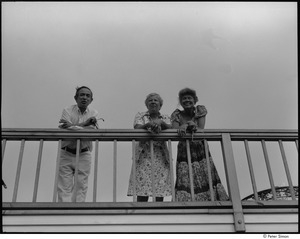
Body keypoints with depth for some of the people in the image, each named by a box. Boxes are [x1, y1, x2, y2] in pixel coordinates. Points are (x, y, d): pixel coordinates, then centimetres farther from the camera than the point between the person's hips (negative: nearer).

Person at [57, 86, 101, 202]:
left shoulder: (94, 114, 3)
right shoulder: (67, 111, -1)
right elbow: (64, 129, -17)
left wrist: (72, 126, -19)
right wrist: (84, 124, -18)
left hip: (84, 155, 2)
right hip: (66, 154, -1)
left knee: (81, 187, 3)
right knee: (65, 188, -4)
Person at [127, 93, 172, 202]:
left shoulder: (165, 118, 18)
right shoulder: (140, 116, 13)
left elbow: (170, 128, -3)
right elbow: (137, 128, -6)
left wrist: (161, 123, -23)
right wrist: (148, 124, -26)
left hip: (161, 157, 2)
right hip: (143, 156, -2)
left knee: (160, 195, -4)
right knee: (141, 194, -11)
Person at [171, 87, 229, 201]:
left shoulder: (200, 110, -1)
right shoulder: (177, 114, 0)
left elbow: (201, 129, -13)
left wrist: (186, 126, -32)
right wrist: (182, 127, -36)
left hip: (201, 149, 1)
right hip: (185, 152, 0)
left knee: (208, 178, -11)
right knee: (185, 182, -13)